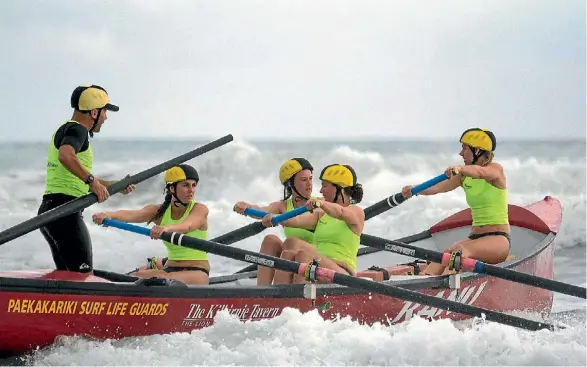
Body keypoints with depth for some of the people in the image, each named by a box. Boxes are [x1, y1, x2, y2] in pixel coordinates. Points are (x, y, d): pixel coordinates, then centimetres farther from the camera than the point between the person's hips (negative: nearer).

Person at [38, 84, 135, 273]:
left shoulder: (65, 129, 24)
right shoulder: (77, 129, -8)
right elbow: (65, 156, -31)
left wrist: (115, 186, 37)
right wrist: (92, 180, -28)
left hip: (48, 210, 10)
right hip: (65, 213, -10)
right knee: (83, 274, -12)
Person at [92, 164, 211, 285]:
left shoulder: (200, 209, -6)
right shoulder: (160, 211, 5)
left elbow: (187, 226, -30)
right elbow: (132, 215, -15)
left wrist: (167, 228, -54)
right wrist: (109, 215, -38)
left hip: (197, 273, -6)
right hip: (170, 269, 6)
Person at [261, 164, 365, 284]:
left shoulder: (356, 212, 4)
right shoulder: (321, 214, 22)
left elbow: (340, 213, -20)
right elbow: (297, 221, 3)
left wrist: (322, 203, -40)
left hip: (343, 274, -5)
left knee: (304, 254, -30)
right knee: (288, 254, -22)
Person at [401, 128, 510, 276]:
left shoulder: (495, 169, -5)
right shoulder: (464, 176, 14)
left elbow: (479, 172, -30)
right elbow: (439, 187, -2)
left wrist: (460, 168, -51)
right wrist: (414, 190, -21)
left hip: (498, 240, -6)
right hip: (475, 236, 6)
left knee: (461, 251, -36)